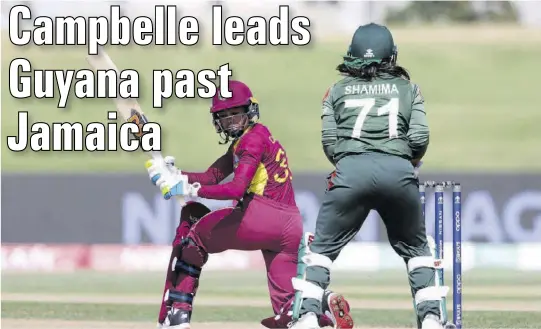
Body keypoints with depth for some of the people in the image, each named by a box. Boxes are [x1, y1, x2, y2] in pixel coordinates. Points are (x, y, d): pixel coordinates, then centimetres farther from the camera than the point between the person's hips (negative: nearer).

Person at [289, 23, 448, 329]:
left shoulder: (338, 90, 17)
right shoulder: (408, 89, 17)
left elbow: (329, 141, 10)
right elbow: (420, 138, 7)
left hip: (351, 169, -1)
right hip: (399, 171, 1)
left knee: (324, 246, 12)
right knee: (416, 247, 19)